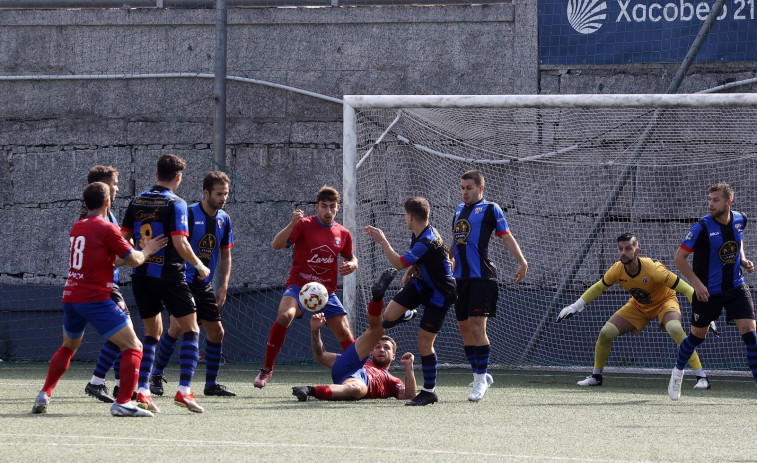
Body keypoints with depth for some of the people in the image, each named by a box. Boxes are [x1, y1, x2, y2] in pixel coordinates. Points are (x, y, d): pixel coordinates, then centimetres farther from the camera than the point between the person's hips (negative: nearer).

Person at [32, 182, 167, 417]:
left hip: (70, 298, 7)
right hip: (96, 299, -7)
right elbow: (135, 260, -5)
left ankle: (44, 395, 20)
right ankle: (123, 402, -16)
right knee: (133, 347, -3)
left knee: (69, 346, 29)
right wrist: (147, 250, 16)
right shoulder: (107, 229, -9)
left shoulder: (77, 228, 15)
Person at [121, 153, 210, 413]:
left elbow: (124, 238, 7)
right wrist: (199, 266, -3)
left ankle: (142, 391, 5)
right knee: (191, 329, 5)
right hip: (168, 274, -6)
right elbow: (180, 243, -17)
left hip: (141, 275, 6)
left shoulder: (137, 202, 8)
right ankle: (184, 390, -7)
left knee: (152, 333, 16)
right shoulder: (175, 204, -10)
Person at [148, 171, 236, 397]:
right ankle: (157, 375, -1)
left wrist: (223, 286, 6)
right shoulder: (189, 214, -13)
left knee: (216, 332, 5)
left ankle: (212, 384, 16)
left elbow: (225, 255, 15)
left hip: (205, 285, 7)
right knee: (177, 327, -18)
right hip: (183, 282, -7)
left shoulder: (224, 219, 7)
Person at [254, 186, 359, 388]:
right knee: (285, 315, -31)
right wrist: (292, 224, -29)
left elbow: (352, 259, 22)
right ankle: (266, 370, -19)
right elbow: (276, 245, -13)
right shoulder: (304, 225, -4)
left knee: (345, 335, -1)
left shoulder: (343, 234, 7)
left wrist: (350, 265, -3)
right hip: (298, 286, -4)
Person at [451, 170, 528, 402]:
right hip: (460, 277, 7)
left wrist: (522, 261, -19)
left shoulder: (490, 209, 0)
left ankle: (480, 380, -8)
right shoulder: (459, 209, 19)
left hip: (482, 276, -7)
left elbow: (506, 236, -7)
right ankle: (480, 374, 21)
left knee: (477, 326, -13)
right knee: (464, 327, 8)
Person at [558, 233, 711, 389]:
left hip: (664, 301, -5)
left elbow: (685, 288, -32)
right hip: (638, 306, 5)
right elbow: (598, 288, 2)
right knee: (605, 333, -7)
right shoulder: (617, 270, -20)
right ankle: (596, 375, 17)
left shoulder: (652, 268, -35)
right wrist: (575, 306, -2)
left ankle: (701, 377, -28)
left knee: (674, 328, -36)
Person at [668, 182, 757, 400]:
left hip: (736, 288, 3)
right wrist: (696, 283, -19)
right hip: (707, 291, -3)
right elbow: (679, 257, -12)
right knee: (697, 336, 11)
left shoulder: (739, 220, -2)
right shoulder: (702, 227, -18)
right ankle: (678, 372, 38)